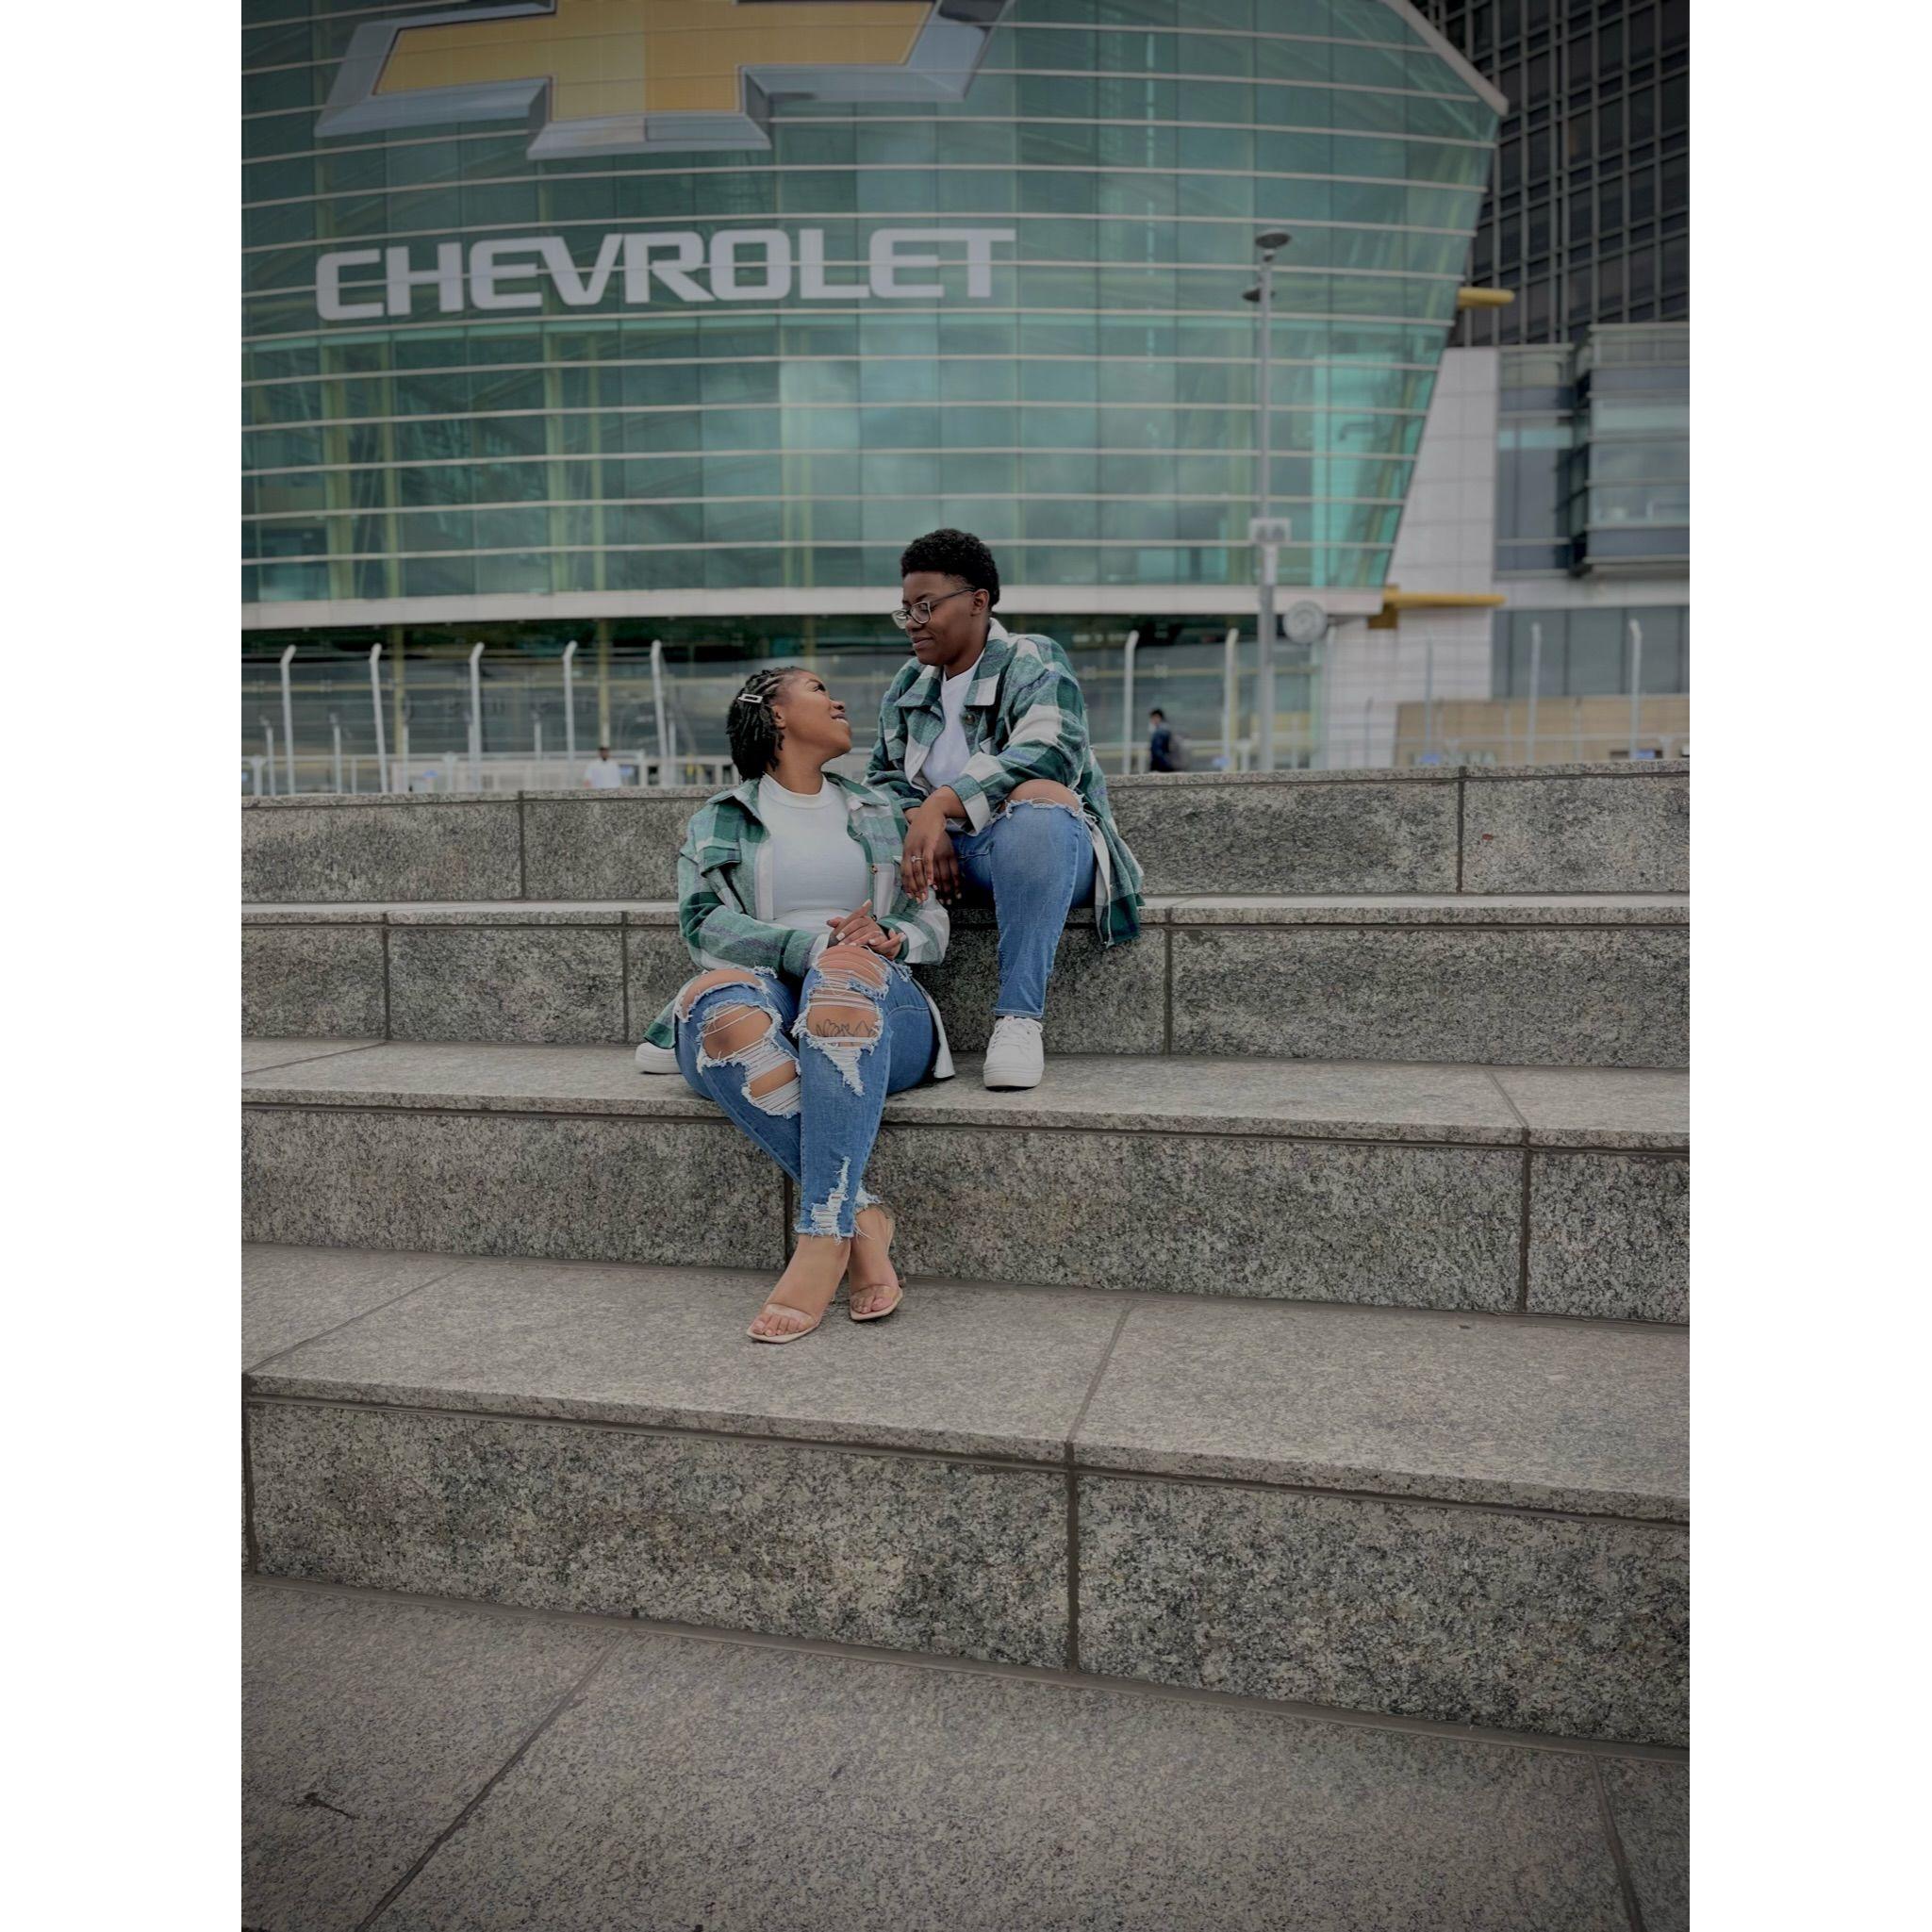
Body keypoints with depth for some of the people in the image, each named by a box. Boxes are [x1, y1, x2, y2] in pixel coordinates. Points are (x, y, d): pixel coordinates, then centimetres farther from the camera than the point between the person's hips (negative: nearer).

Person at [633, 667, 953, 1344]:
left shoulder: (880, 812, 29)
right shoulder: (717, 822, 22)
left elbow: (934, 920, 20)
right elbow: (703, 922, 4)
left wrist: (892, 936, -6)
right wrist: (807, 944, -15)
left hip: (872, 1009, 1)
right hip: (764, 991, 0)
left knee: (845, 969, -37)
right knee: (714, 998, -37)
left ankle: (821, 1236, -43)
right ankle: (861, 1214, -34)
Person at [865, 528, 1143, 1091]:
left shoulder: (1032, 661, -2)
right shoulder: (908, 685, 18)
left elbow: (1049, 750, -21)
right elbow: (883, 776, 13)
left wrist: (942, 803, -33)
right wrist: (920, 821, -11)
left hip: (1046, 842, -5)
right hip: (947, 851, 5)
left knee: (1034, 798, -39)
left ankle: (1019, 1015, -38)